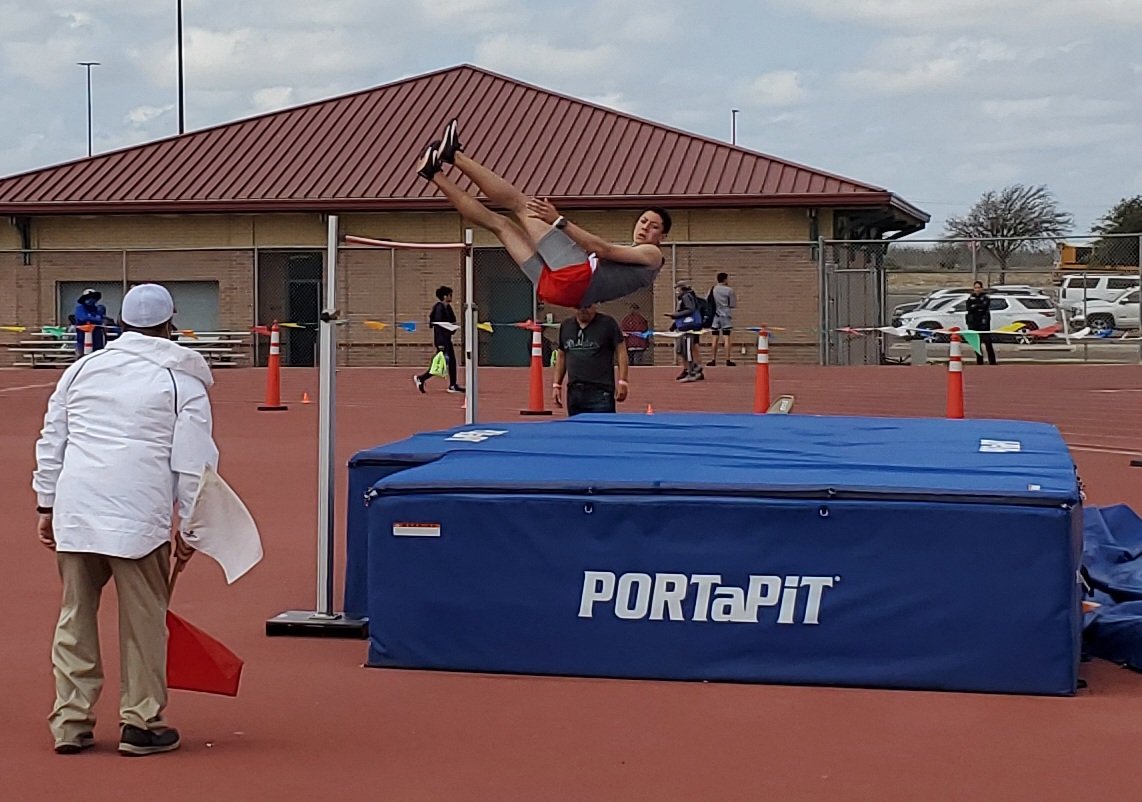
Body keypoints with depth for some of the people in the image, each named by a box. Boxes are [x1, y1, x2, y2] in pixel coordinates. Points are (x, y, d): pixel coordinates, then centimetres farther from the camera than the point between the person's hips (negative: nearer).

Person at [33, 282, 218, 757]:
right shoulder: (184, 381, 3)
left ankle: (71, 722, 17)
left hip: (75, 509, 4)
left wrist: (46, 505, 21)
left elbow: (51, 444, 15)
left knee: (75, 615, 13)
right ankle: (140, 725, 12)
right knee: (143, 619, 6)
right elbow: (192, 463, -2)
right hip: (139, 514, -4)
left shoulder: (82, 370, 15)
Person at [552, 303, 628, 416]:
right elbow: (561, 356, 20)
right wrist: (557, 385, 14)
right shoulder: (565, 326, 13)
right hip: (574, 393, 5)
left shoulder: (608, 323, -1)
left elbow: (621, 351, -2)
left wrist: (622, 382, -9)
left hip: (601, 393, -5)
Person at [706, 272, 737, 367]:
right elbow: (733, 305, -5)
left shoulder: (712, 289, 1)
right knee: (726, 338, -2)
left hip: (715, 316, 3)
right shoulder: (729, 290, -9)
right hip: (726, 316, -3)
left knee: (715, 338, 8)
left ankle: (713, 360, 8)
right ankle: (728, 360, -3)